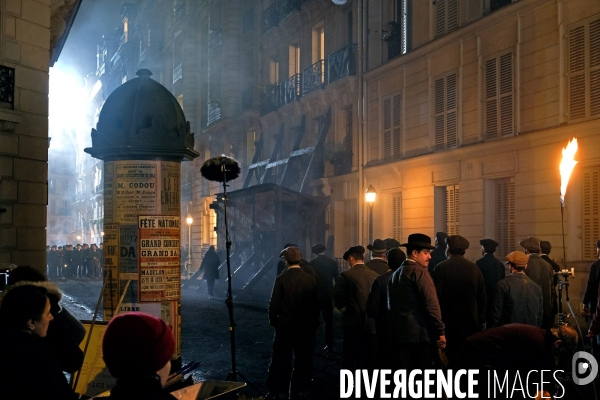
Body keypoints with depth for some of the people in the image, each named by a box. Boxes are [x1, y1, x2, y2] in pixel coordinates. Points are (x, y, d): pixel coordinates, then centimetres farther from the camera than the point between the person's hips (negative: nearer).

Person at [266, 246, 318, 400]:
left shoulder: (281, 279, -11)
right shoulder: (310, 279, -6)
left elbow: (274, 304, -11)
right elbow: (315, 305, -3)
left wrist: (273, 322, 4)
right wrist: (314, 323, 9)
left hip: (284, 326, -1)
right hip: (305, 327, 1)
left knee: (279, 360, 11)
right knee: (302, 362, 11)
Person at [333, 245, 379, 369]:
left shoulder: (346, 275, -11)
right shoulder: (375, 275, 1)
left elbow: (338, 298, -13)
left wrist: (343, 308, 6)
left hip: (354, 322, -4)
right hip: (372, 323, 4)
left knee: (350, 358, 5)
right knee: (370, 359, 11)